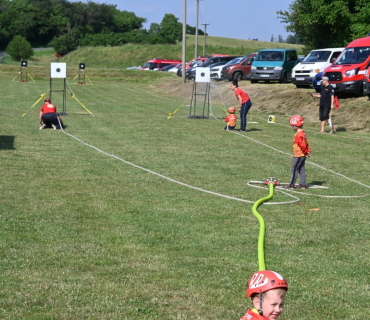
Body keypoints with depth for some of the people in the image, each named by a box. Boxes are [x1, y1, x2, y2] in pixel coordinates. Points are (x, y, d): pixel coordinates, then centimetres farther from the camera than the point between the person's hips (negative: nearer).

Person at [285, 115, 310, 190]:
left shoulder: (298, 135, -21)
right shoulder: (303, 133, 11)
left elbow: (302, 145, -23)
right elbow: (306, 144, 14)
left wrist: (305, 152, -11)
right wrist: (307, 151, 12)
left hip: (298, 155, -10)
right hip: (303, 155, 10)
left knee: (294, 169, -2)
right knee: (301, 169, 12)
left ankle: (292, 184, 3)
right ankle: (302, 184, 14)